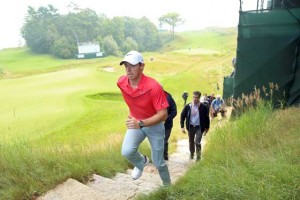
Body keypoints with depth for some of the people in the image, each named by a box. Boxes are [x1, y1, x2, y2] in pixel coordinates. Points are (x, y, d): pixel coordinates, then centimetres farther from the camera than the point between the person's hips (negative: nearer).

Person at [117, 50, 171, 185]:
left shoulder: (154, 87, -31)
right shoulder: (121, 82, -15)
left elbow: (163, 115, -28)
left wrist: (141, 123, -39)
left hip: (154, 125, -3)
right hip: (135, 122, 4)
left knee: (158, 162, 9)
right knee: (127, 152, -22)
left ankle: (167, 185, 41)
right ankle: (141, 162, 14)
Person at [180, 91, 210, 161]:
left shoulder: (203, 107, -10)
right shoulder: (188, 106, -7)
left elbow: (207, 117, 1)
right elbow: (182, 116, -1)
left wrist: (207, 127, 6)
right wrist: (182, 126, -5)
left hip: (199, 127, -2)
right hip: (190, 127, 3)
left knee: (197, 142, -11)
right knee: (191, 142, 17)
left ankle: (198, 156, 11)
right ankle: (191, 154, 42)